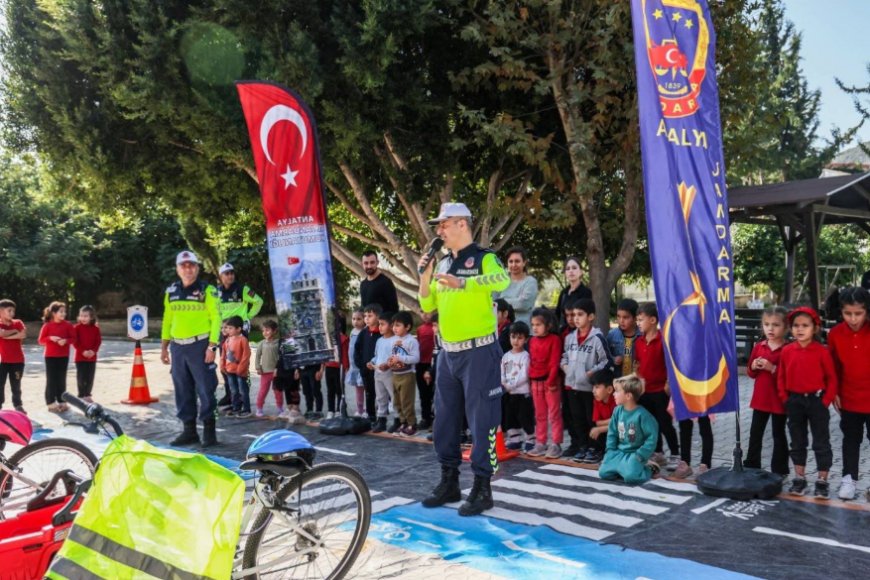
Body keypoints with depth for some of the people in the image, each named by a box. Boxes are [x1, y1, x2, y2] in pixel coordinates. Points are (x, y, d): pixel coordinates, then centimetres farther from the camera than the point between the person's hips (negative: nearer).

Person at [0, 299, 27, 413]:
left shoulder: (18, 323, 4)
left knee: (16, 385, 10)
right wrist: (15, 331, -8)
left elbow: (23, 335, -13)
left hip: (17, 360, 2)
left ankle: (18, 405, 17)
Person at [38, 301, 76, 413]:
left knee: (62, 379, 8)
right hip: (50, 356, -2)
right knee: (51, 380, 1)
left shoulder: (67, 325, 0)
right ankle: (51, 403, 6)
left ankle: (62, 401, 15)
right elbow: (41, 340, -4)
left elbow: (73, 338, 0)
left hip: (64, 356, 2)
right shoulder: (47, 325, -6)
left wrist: (66, 341, -19)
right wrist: (50, 338, -22)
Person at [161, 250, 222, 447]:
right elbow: (167, 320, 17)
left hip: (200, 346, -5)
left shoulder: (207, 290, -3)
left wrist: (212, 346, -14)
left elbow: (216, 318, -7)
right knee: (183, 390, 9)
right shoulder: (171, 291, 12)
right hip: (177, 347, 5)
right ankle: (189, 429, 18)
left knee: (205, 388, -4)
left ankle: (209, 430, 5)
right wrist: (164, 346, 13)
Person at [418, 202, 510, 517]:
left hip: (479, 351, -7)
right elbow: (427, 306, 16)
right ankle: (449, 481, 26)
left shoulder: (484, 258, -8)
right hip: (448, 352, 8)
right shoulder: (443, 263, 13)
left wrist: (462, 283, -38)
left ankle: (482, 487, 9)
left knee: (482, 420, -1)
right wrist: (425, 276, 1)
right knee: (445, 419, 13)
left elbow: (503, 280, -31)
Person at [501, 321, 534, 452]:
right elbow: (502, 373, 8)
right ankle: (515, 439, 25)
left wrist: (510, 385, -19)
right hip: (508, 394, 7)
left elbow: (523, 376, -16)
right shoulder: (506, 356, 10)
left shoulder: (525, 355, -9)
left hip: (523, 393, -6)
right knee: (509, 417, 13)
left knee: (524, 418, -2)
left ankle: (530, 441, 9)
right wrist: (503, 383, -11)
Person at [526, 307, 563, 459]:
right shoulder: (532, 341, 9)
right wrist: (530, 380, 8)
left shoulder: (554, 339, -9)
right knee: (540, 415, 13)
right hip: (535, 382, 6)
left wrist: (551, 381, -18)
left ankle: (556, 445, 5)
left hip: (551, 381, -6)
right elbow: (531, 362, 13)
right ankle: (540, 443, 20)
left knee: (554, 414, 0)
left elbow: (555, 363, -13)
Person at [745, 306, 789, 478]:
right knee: (755, 433, 12)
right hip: (760, 398, 5)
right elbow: (750, 373, 12)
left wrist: (773, 368, -25)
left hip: (779, 400, -5)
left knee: (778, 434, 7)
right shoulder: (759, 347, 4)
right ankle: (751, 466, 23)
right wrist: (754, 367, -9)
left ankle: (780, 470, 18)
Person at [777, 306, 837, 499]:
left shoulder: (822, 351, -10)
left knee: (821, 442, 4)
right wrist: (785, 399, 0)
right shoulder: (787, 350, 0)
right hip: (794, 401, 4)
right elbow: (781, 377, 6)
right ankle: (799, 478, 22)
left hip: (817, 400, -4)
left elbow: (832, 378, -5)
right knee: (797, 442, 12)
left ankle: (822, 481, 13)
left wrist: (826, 400, -10)